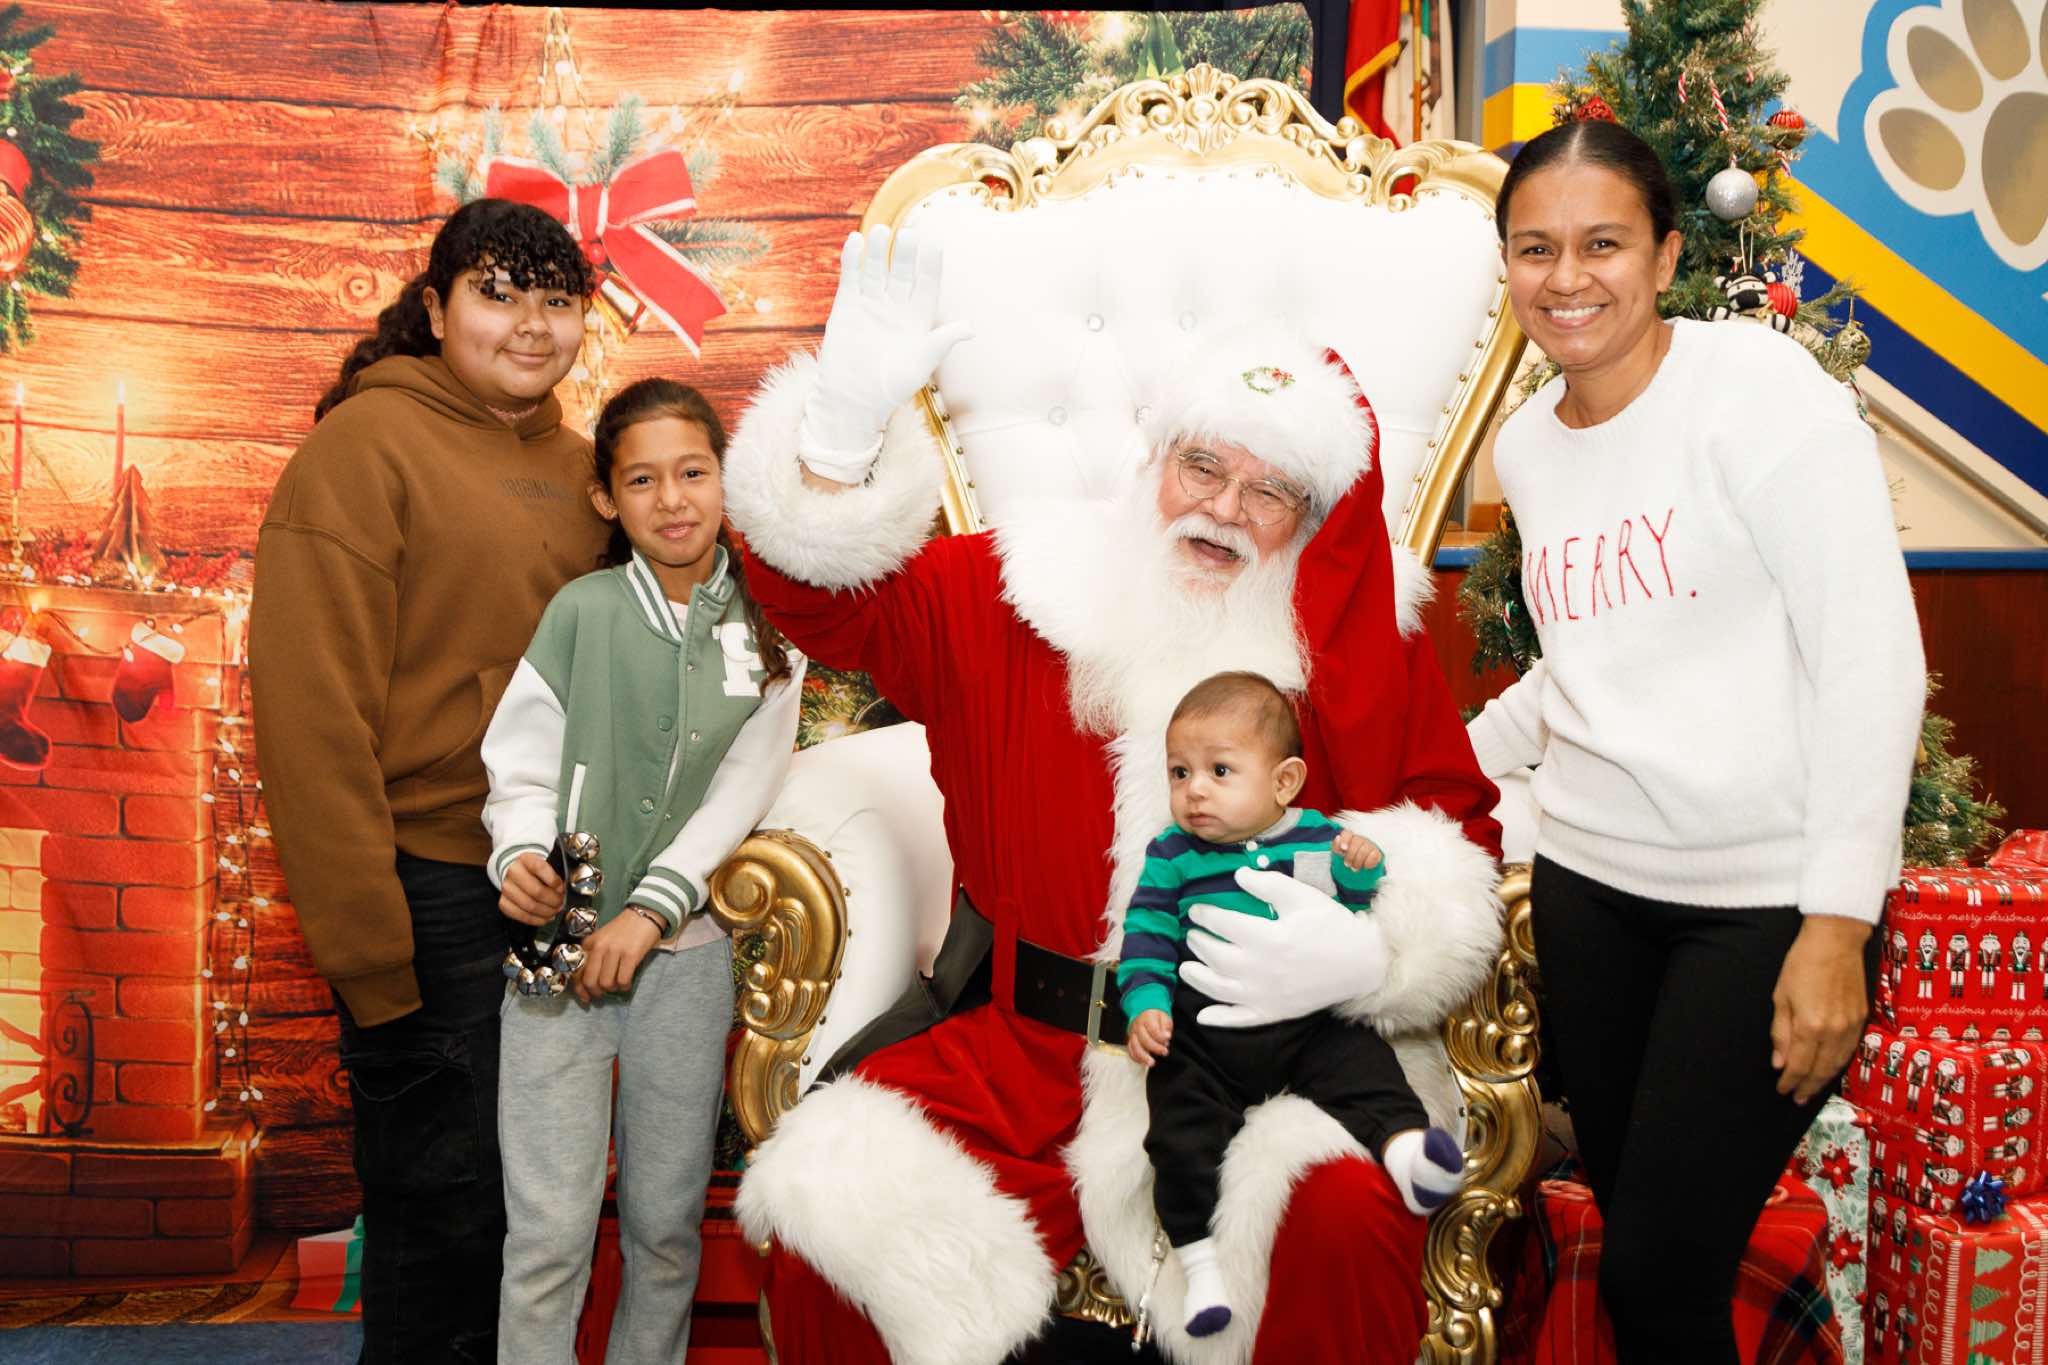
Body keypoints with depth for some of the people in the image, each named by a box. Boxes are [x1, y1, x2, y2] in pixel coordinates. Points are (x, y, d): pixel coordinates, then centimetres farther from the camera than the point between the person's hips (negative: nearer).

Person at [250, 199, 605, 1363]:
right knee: (449, 1214, 3)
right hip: (433, 887, -6)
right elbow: (310, 704, -14)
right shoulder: (368, 442, -8)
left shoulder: (581, 465, 11)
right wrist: (368, 941, -16)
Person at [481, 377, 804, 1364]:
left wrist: (649, 910, -10)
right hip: (558, 940, -1)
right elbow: (521, 764, 0)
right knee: (549, 1231, -2)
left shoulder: (765, 629, 4)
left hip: (686, 950, 2)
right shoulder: (583, 610, -1)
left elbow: (742, 790, -1)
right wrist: (520, 856, -19)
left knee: (666, 1221, 11)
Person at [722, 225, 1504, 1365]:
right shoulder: (1011, 591, 7)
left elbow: (1458, 821, 6)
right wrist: (848, 417, -12)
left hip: (1274, 1051, -1)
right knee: (831, 1223, -20)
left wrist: (1366, 944, -15)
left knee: (1349, 1229, -32)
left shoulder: (1364, 639, 7)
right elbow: (819, 594, 5)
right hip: (1028, 1045, 1)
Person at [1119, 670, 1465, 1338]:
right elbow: (1145, 937, 6)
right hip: (1202, 1037, 0)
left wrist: (1364, 872, -16)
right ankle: (1199, 1257, -7)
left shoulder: (1320, 839, 4)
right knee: (1182, 1132, -13)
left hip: (1313, 1026, 0)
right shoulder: (1171, 856, 6)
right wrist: (1146, 1006, -10)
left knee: (1364, 1068, -23)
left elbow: (1365, 921, 5)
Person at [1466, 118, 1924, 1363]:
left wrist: (1839, 919, -17)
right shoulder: (1526, 443, 10)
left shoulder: (1758, 385, -9)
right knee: (1629, 1243, 11)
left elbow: (1872, 656, -14)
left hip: (1770, 899, -5)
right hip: (1591, 885, 6)